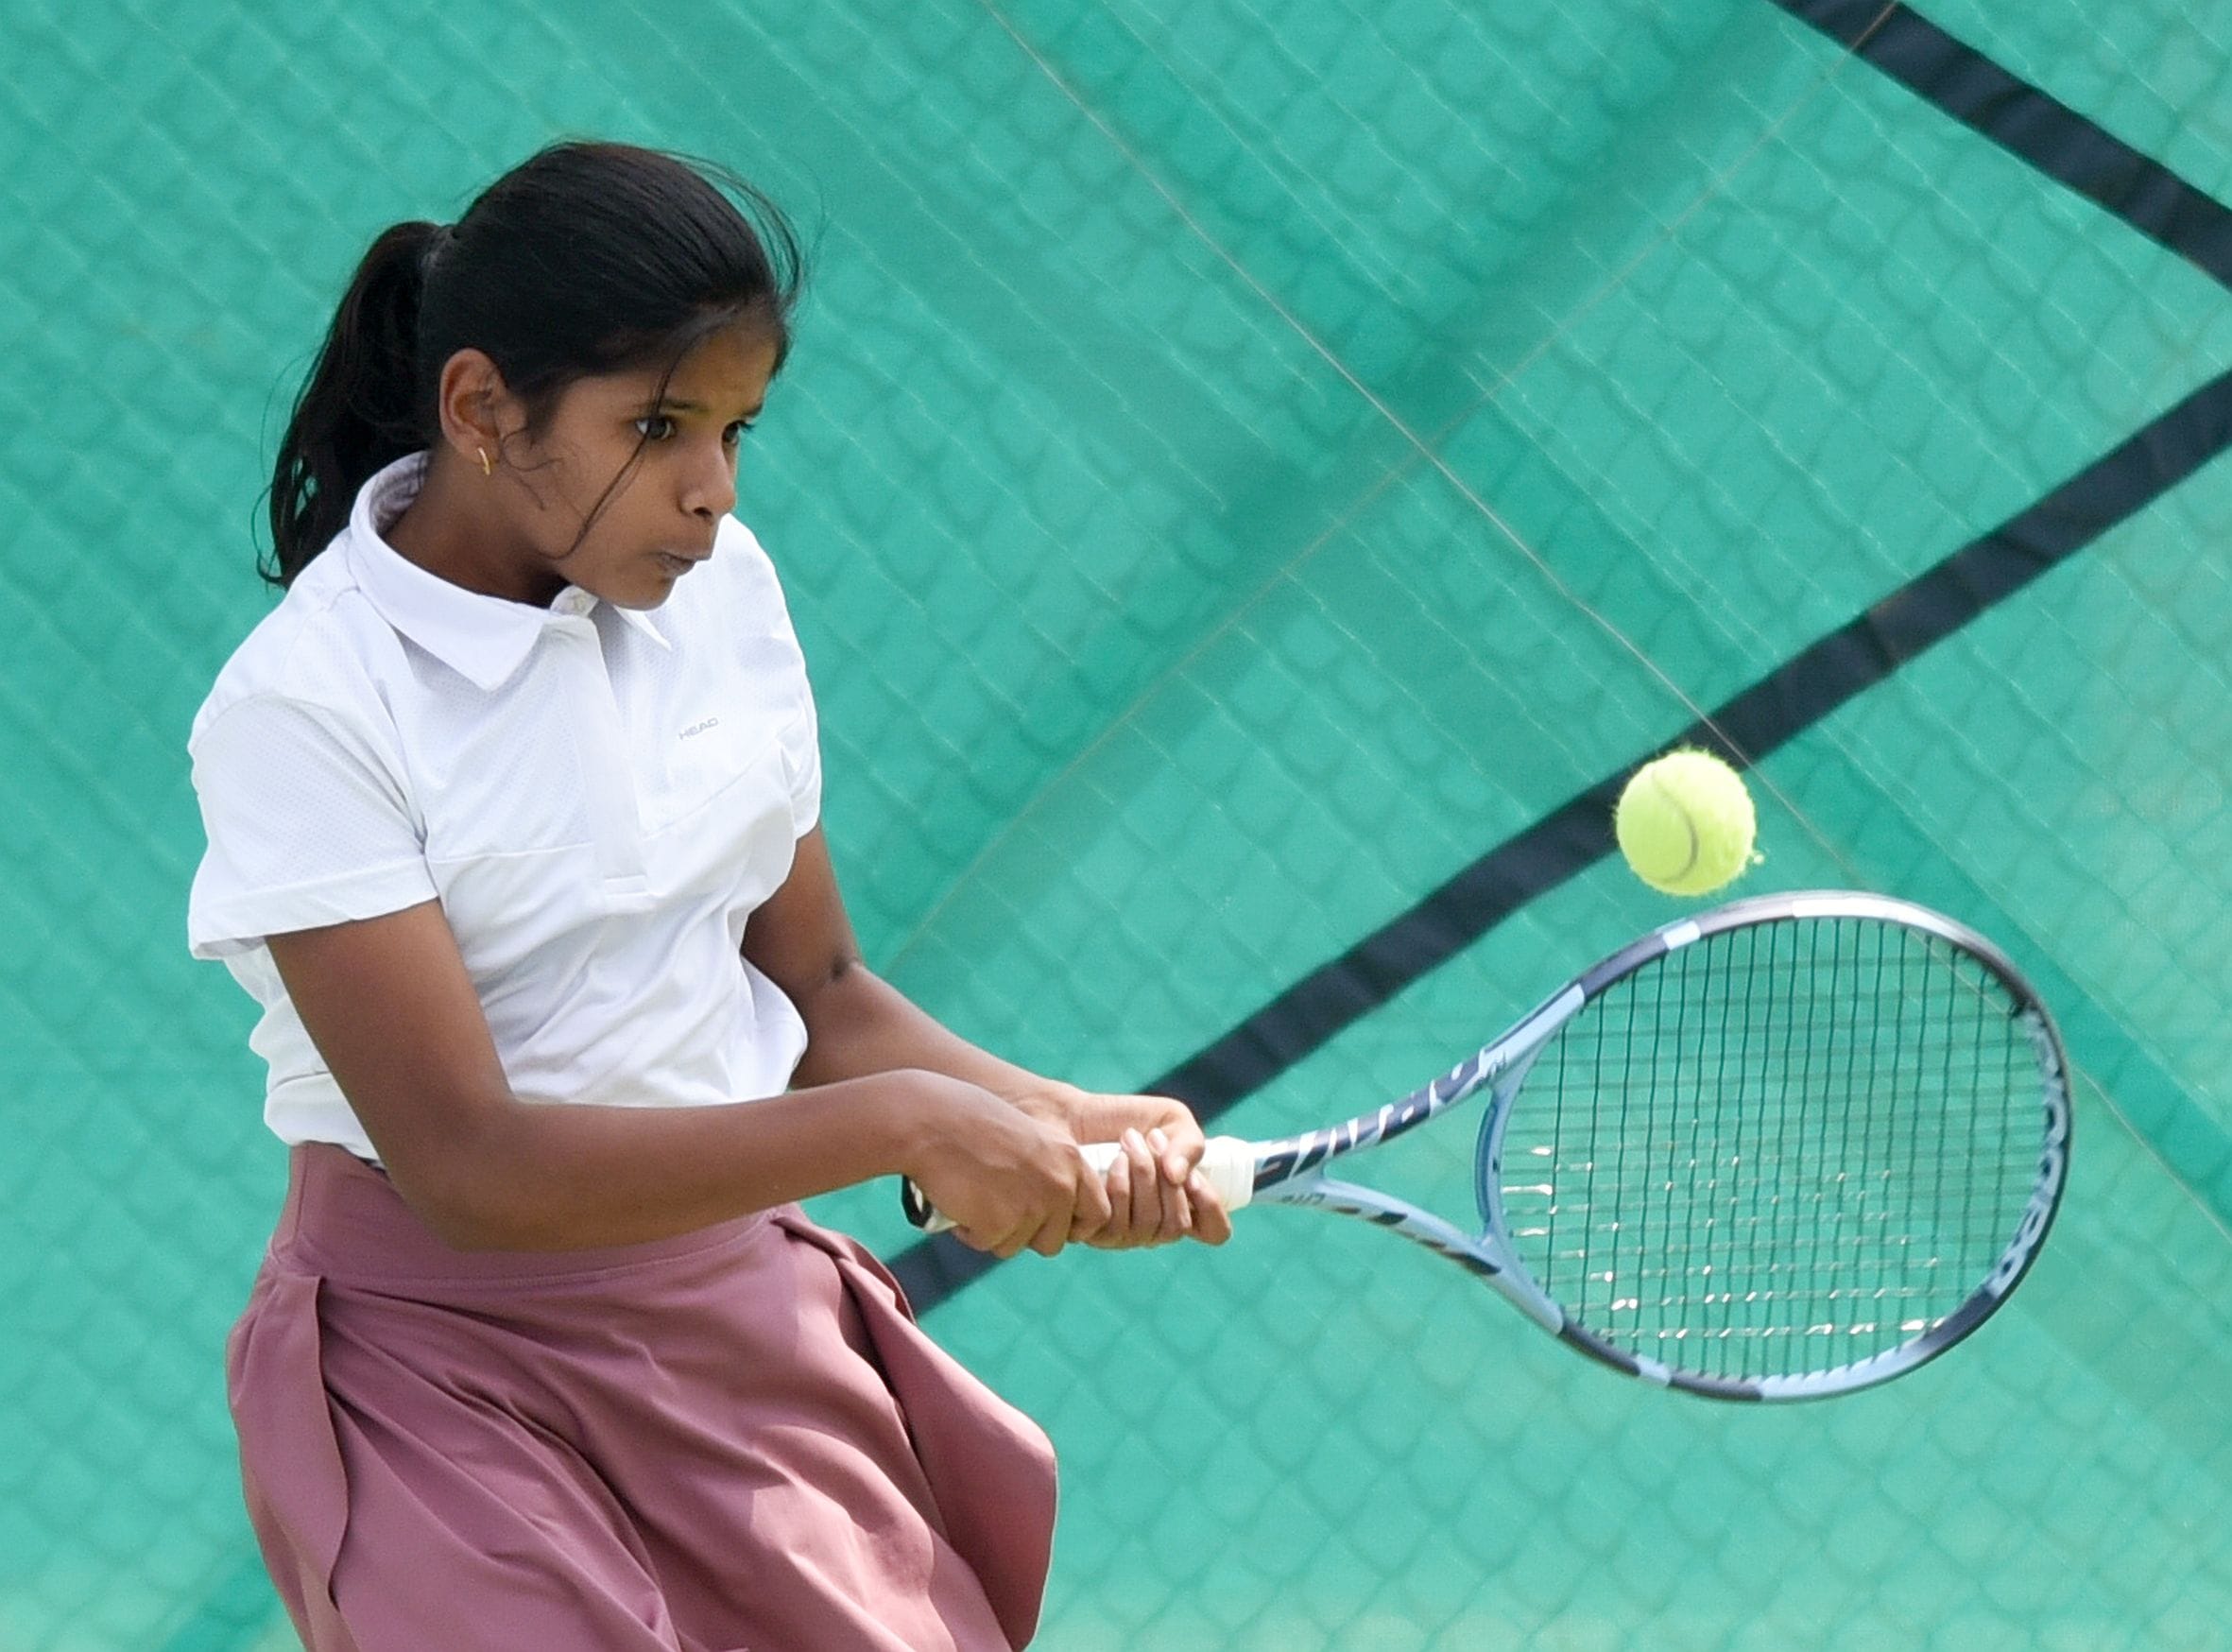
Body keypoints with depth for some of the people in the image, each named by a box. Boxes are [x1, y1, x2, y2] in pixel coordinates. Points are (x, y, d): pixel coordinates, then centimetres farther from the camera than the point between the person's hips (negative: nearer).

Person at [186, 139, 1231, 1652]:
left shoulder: (721, 584, 3)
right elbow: (468, 1168, -22)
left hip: (750, 1313, 6)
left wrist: (1069, 1128, -8)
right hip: (452, 1360, -6)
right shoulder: (304, 710, -17)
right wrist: (898, 1127, -24)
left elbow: (818, 992, 10)